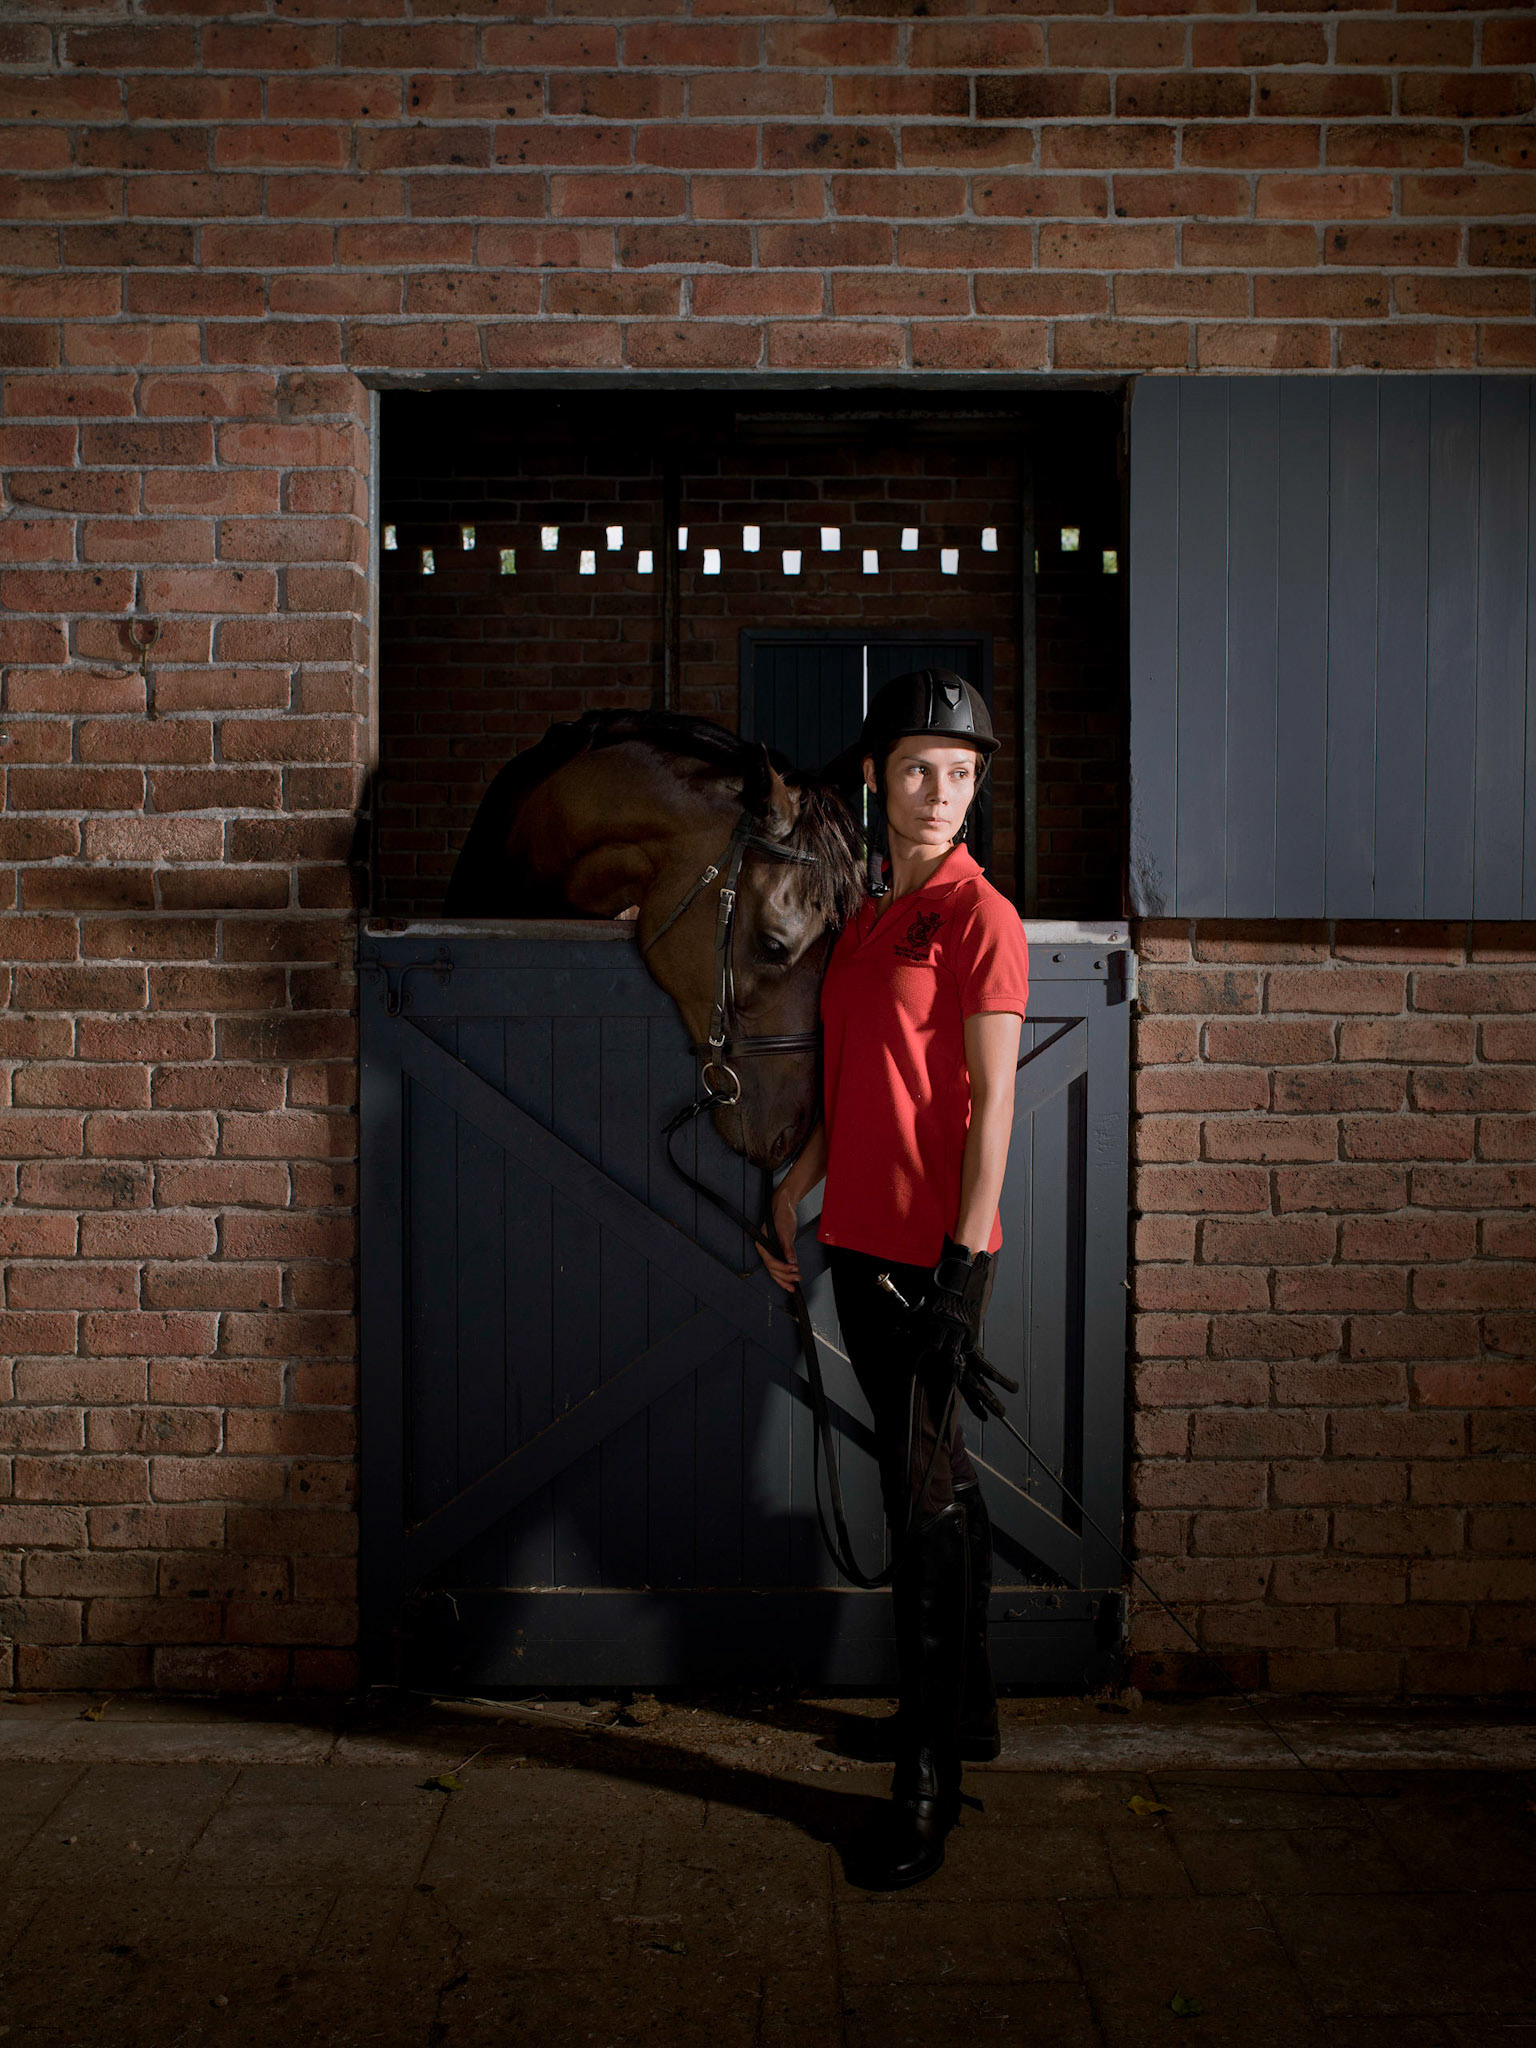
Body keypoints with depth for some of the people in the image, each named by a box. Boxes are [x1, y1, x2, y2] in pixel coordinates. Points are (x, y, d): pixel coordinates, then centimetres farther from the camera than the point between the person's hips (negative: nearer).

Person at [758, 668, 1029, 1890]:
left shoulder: (980, 917, -10)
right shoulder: (869, 915, 13)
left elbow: (993, 1103, -14)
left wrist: (965, 1262, -18)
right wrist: (798, 1184, 15)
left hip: (935, 1251, -8)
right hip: (861, 1239, 8)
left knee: (923, 1503, -3)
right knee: (935, 1479, 18)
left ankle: (930, 1780, 9)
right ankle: (971, 1707, 35)